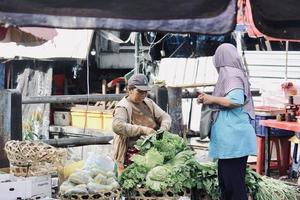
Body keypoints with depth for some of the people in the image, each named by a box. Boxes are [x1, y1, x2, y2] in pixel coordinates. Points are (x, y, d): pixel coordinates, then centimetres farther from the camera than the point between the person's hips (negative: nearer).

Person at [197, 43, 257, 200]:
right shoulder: (235, 74, 17)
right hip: (231, 137, 10)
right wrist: (208, 99, 15)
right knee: (226, 180, 14)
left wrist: (212, 99, -11)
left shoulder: (231, 74, -10)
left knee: (233, 181, -7)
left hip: (232, 137, -10)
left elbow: (236, 100, -24)